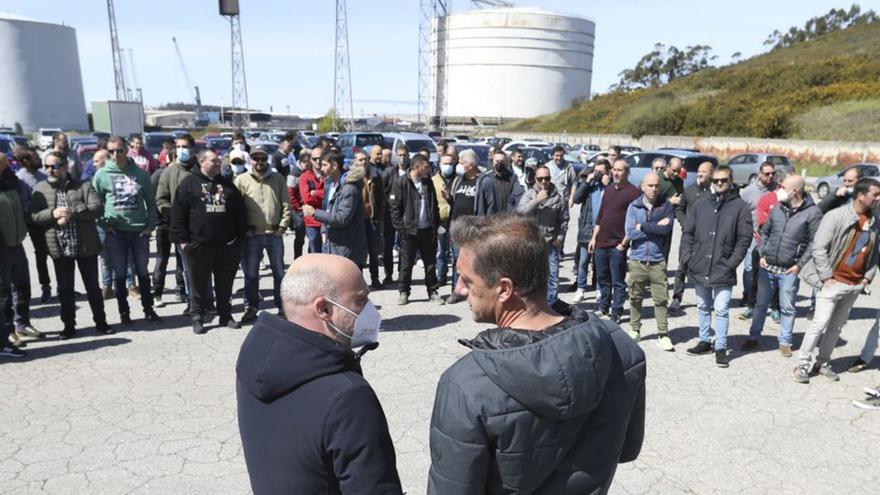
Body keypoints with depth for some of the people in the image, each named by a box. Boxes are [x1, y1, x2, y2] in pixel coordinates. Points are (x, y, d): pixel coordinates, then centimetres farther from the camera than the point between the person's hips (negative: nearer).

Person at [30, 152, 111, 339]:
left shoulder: (83, 186, 1)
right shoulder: (39, 189, 6)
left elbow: (97, 208, -11)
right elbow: (33, 216, -1)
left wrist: (72, 213, -19)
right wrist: (53, 213, -18)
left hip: (86, 246, -1)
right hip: (59, 248, 1)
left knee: (93, 286, 9)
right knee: (64, 289, 10)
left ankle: (100, 321, 21)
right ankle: (69, 325, 22)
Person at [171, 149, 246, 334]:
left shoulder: (227, 183, 12)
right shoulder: (189, 183, 0)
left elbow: (239, 211, 15)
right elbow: (178, 213, -3)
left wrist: (239, 236, 10)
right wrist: (182, 239, -8)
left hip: (227, 245, 4)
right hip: (198, 245, -3)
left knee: (225, 284, 11)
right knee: (199, 285, 5)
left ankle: (226, 315, 23)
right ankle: (197, 318, 17)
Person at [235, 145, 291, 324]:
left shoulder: (278, 179, 4)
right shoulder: (241, 180, 0)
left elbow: (286, 205, 3)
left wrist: (282, 226, -5)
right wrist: (242, 229, -5)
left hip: (275, 234, 1)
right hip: (251, 235, 0)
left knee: (279, 272, 10)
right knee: (250, 274, 8)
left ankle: (282, 306, 22)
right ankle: (251, 307, 21)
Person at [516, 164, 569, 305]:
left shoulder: (558, 195, -1)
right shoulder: (529, 194, 0)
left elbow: (564, 219, 4)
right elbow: (520, 212, -14)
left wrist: (560, 237, -2)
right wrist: (536, 200, -20)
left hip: (551, 242, 0)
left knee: (552, 275, 4)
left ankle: (551, 304, 16)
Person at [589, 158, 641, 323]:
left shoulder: (633, 192, -8)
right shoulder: (608, 190, 13)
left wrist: (624, 243, -14)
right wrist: (594, 238, 13)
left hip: (618, 246, -6)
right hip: (601, 243, 6)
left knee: (618, 282, 3)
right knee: (602, 278, 16)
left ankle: (616, 313, 12)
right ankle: (602, 308, 29)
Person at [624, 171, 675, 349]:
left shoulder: (666, 206, 0)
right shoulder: (633, 207, 2)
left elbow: (666, 229, -14)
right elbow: (630, 233, -9)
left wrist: (643, 226, -11)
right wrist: (655, 227, -10)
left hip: (658, 261, -1)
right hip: (637, 260, 1)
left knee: (661, 299, 1)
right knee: (635, 298, 11)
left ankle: (663, 334, 9)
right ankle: (635, 329, 26)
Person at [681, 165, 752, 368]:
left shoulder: (740, 207, -2)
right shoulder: (701, 204, 7)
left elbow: (744, 239, -6)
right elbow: (687, 232, 9)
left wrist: (731, 263, -12)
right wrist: (687, 257, 0)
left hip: (723, 271, -4)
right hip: (699, 269, 4)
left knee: (721, 310, -1)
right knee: (703, 308, 16)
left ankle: (721, 348, 11)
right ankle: (705, 341, 29)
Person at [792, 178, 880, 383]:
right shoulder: (836, 216, -12)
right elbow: (819, 248, -14)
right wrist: (827, 277, -14)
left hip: (855, 285, 6)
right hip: (834, 282, -6)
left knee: (837, 326, 12)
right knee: (820, 324, -5)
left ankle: (822, 363, 24)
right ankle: (802, 365, 4)